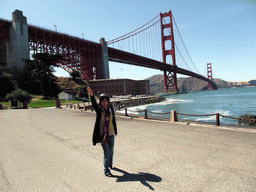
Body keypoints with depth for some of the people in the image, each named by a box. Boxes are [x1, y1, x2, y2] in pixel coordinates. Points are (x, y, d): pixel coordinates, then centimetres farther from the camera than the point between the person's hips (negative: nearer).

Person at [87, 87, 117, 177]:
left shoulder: (110, 108, -1)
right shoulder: (99, 109, -11)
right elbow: (94, 104, -33)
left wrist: (115, 131, 18)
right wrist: (92, 95, -53)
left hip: (111, 134, 4)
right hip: (102, 134, -4)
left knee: (111, 150, 19)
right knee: (106, 151, -5)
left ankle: (110, 164, 44)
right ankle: (106, 170, 8)